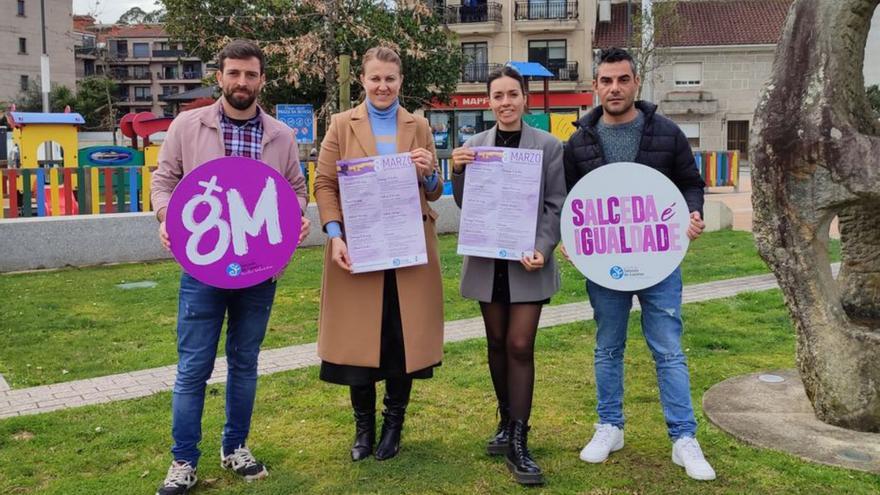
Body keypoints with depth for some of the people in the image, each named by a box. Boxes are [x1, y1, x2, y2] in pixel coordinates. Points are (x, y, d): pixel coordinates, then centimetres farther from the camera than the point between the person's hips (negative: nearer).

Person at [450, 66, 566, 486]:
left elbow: (556, 206, -2)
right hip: (487, 261, 3)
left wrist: (541, 250, -17)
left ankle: (518, 442, -1)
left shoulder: (548, 145, -2)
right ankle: (507, 423, 27)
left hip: (527, 261, -3)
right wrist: (458, 171, -11)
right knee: (497, 343, 12)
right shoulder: (473, 146, 6)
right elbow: (464, 206, 7)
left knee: (520, 346, -6)